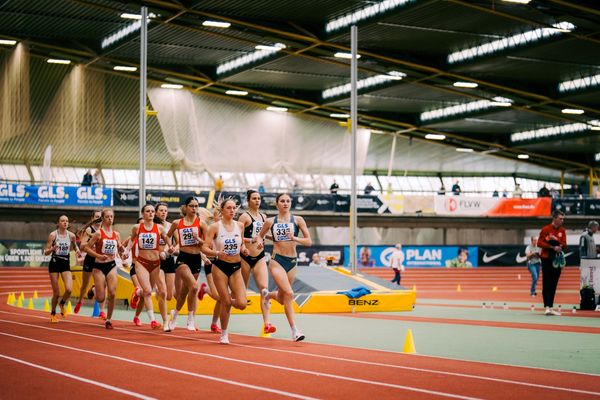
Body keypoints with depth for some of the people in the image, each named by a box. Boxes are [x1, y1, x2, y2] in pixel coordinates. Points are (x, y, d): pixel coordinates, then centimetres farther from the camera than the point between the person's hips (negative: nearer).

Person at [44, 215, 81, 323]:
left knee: (69, 289, -18)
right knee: (56, 293, -1)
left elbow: (74, 246, 22)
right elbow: (46, 252, -5)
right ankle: (53, 313, 22)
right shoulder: (53, 235, -7)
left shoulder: (71, 235, 1)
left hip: (66, 264, 2)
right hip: (55, 263, -2)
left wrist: (77, 250, 1)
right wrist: (52, 249, -26)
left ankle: (62, 304, 15)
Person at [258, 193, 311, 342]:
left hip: (292, 262, 3)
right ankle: (294, 330, -18)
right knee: (289, 293, -21)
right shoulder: (270, 221, 4)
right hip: (277, 261, -3)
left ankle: (269, 295, 55)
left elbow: (309, 241, -1)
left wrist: (294, 238, -18)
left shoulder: (298, 220, 2)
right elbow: (260, 235, 19)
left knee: (282, 299, 17)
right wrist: (260, 241, -4)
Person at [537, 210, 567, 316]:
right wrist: (553, 247, -18)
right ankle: (547, 307, -14)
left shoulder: (562, 231, 9)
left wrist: (556, 240, -16)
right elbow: (539, 243, -11)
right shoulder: (546, 229, -7)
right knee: (546, 284, -8)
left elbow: (564, 246, 3)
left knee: (554, 284, 8)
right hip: (547, 260, -6)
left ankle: (551, 307, 14)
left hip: (557, 260, 6)